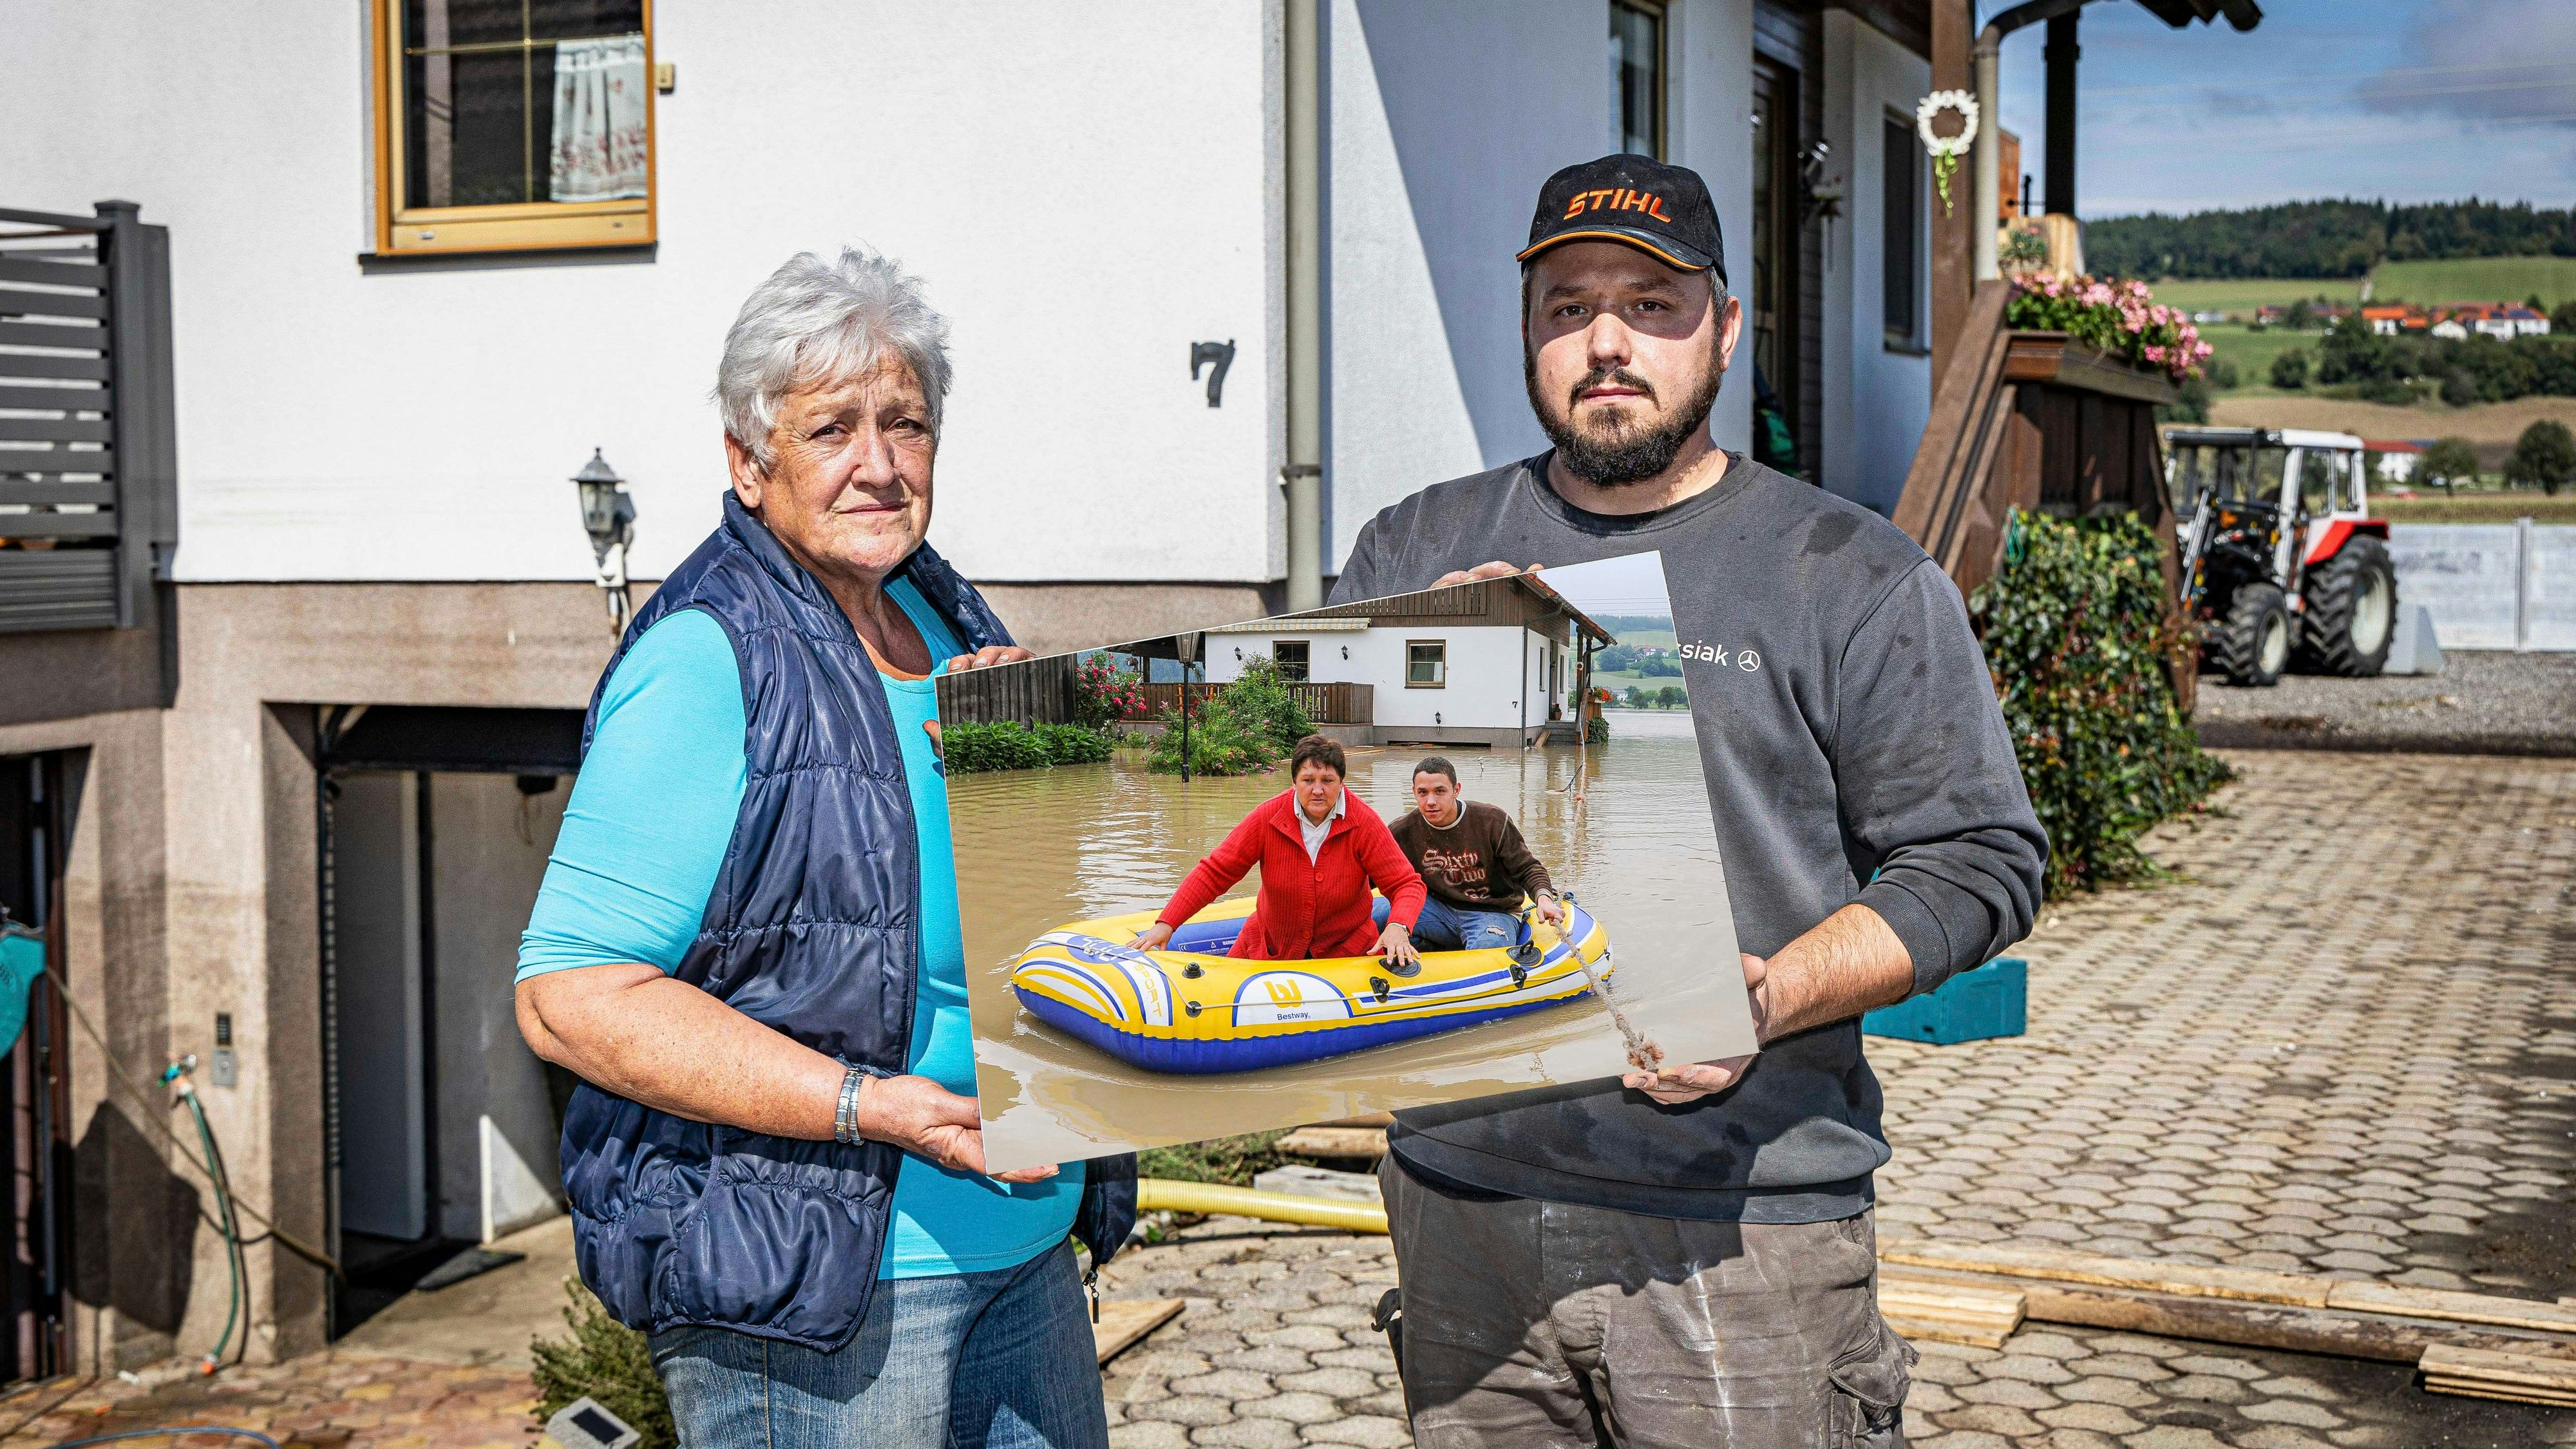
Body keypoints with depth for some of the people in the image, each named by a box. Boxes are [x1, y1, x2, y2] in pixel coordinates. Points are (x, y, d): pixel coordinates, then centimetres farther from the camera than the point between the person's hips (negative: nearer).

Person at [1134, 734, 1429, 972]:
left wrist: (1398, 927, -38)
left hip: (1346, 949, -1)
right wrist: (1166, 924, -23)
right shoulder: (1268, 817, -16)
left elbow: (1407, 884, -17)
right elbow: (1214, 872, -14)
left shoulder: (1363, 822, -18)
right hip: (1270, 945, 1)